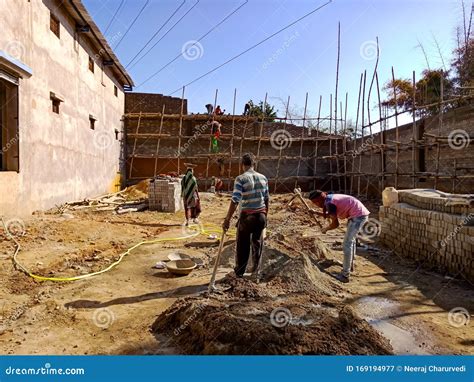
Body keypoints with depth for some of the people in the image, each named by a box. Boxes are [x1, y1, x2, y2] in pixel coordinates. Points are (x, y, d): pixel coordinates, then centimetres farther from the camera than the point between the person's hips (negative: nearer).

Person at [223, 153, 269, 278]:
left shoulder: (241, 179, -12)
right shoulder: (263, 178, 3)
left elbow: (235, 201, -19)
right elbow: (267, 199, 8)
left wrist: (227, 220, -16)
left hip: (247, 216, -4)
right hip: (261, 215, 4)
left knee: (243, 245, 10)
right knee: (257, 243, 16)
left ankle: (239, 272, 22)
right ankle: (255, 270, 27)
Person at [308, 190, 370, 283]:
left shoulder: (329, 203, -18)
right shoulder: (330, 199, 12)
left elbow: (335, 224, -17)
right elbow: (328, 215, 28)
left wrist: (325, 229, 0)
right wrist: (316, 212, 23)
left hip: (358, 215, -10)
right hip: (361, 213, 10)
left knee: (347, 244, -7)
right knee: (350, 240, 25)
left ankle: (345, 275, -3)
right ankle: (350, 265, 42)